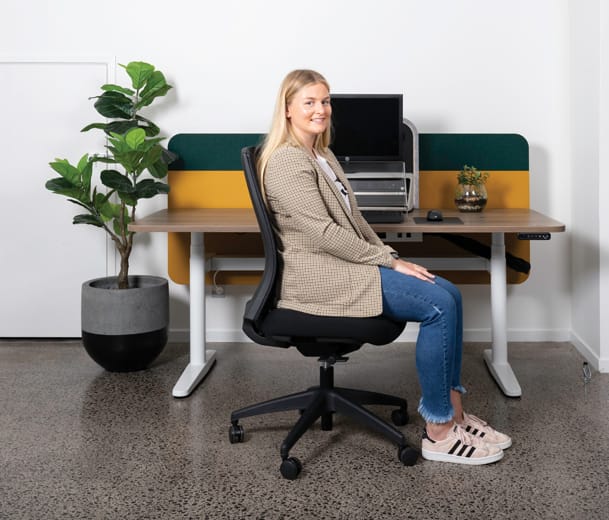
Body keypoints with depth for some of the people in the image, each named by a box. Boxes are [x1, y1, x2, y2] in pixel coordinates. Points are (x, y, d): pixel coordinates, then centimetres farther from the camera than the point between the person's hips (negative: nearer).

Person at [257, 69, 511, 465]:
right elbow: (323, 232, -19)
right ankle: (438, 433, -12)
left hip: (344, 264, 9)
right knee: (439, 305, -19)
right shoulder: (287, 161, -13)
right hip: (318, 276, -9)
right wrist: (389, 261, -16)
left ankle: (453, 411, -1)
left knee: (449, 293, -6)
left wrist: (388, 253, 4)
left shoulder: (323, 155, 18)